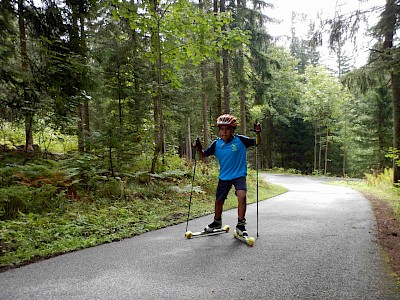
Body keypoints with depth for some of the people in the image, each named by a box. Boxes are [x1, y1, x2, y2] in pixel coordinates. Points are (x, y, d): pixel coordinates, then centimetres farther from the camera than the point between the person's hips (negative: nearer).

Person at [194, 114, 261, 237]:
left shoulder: (240, 140, -12)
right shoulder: (216, 144, -6)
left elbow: (257, 143, -5)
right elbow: (203, 155, 1)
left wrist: (258, 133, -24)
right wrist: (199, 149, -19)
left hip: (239, 175, -3)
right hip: (224, 177, 3)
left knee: (242, 196, -25)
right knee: (219, 200, 13)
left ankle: (240, 224, -7)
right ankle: (217, 222, 41)